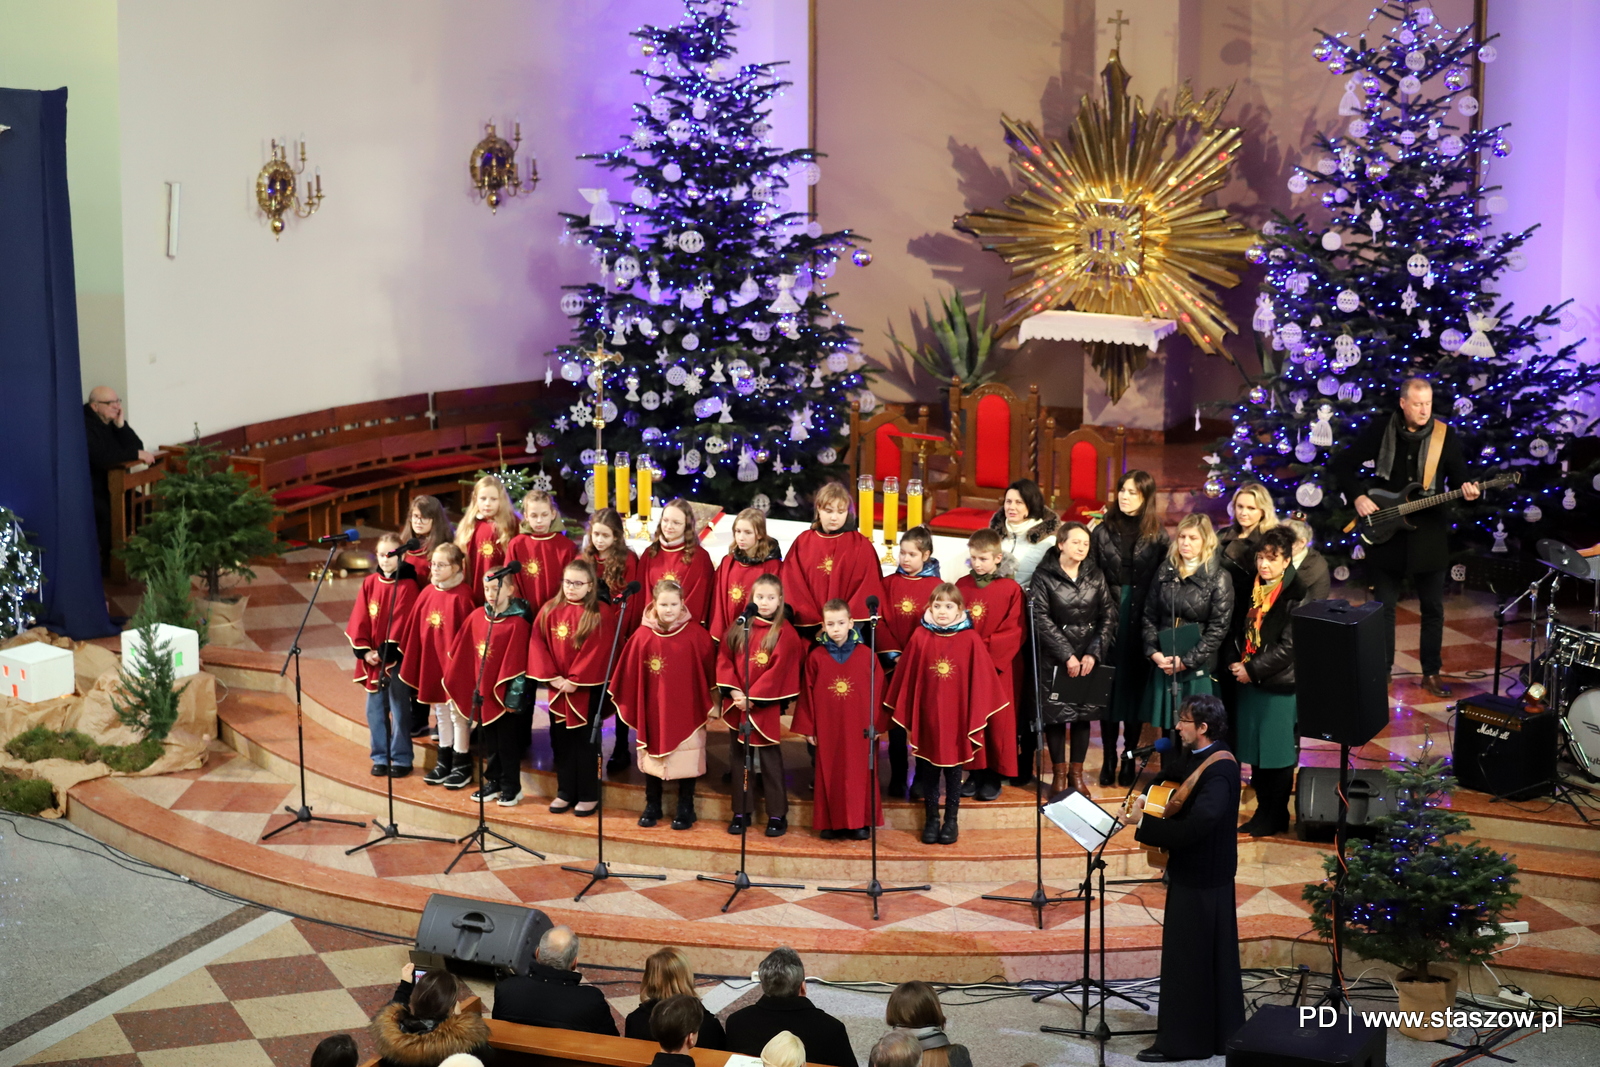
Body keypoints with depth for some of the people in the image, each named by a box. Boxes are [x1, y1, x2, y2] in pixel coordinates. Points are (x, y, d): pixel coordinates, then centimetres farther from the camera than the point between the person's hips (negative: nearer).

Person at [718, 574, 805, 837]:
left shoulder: (784, 633, -7)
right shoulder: (739, 628, 6)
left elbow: (778, 671, -12)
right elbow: (724, 659, 5)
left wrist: (752, 698, -16)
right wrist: (733, 691, -9)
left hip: (766, 706, -4)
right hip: (736, 703, 4)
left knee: (770, 758, 1)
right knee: (737, 757, 10)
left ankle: (777, 815, 9)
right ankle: (741, 812, 19)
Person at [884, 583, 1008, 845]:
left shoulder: (970, 640, -6)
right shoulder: (920, 638, -4)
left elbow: (979, 682, -2)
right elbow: (907, 680, 1)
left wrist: (976, 720, -2)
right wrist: (907, 720, 1)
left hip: (957, 718, -1)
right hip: (927, 718, 1)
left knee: (953, 771, 10)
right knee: (928, 772, 9)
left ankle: (951, 820, 21)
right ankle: (931, 820, 21)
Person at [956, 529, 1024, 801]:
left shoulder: (1011, 588, -6)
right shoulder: (962, 585, 5)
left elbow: (1016, 631, -8)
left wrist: (986, 647, -15)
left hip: (999, 664, -3)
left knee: (998, 720, 1)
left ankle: (994, 776, 11)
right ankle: (975, 772, 16)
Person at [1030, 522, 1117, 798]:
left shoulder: (1095, 576, 5)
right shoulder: (1044, 575, -4)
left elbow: (1109, 617, 4)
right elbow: (1041, 619, -9)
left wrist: (1094, 653, -7)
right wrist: (1067, 655, -13)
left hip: (1088, 657, 3)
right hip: (1054, 658, -2)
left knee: (1084, 712, 5)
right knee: (1055, 713, 1)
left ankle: (1077, 772, 16)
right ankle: (1059, 773, 13)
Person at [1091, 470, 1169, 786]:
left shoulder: (1158, 536, 1)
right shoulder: (1103, 531, 4)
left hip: (1141, 621, -1)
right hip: (1107, 616, 1)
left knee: (1135, 686, 6)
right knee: (1109, 687, 4)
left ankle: (1129, 758, 16)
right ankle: (1109, 758, 13)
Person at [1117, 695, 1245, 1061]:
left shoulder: (1217, 771, -25)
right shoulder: (1196, 759, 4)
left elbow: (1195, 825, -33)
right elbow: (1178, 801, 19)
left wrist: (1142, 822, -28)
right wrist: (1148, 803, 2)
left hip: (1201, 878, -10)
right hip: (1194, 871, 10)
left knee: (1187, 957, 0)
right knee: (1210, 956, 19)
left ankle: (1183, 1039, 9)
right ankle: (1219, 1029, 32)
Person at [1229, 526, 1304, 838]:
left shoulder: (1295, 596, -13)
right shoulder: (1253, 589, 8)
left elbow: (1288, 647, -16)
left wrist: (1253, 669, -15)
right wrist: (1236, 663, 1)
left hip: (1280, 686, -7)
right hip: (1250, 683, 7)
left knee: (1278, 755, 4)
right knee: (1254, 751, 12)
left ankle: (1276, 816, 16)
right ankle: (1263, 810, 24)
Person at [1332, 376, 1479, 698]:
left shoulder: (1445, 435, -2)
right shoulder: (1379, 430, -3)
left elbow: (1458, 474, 1)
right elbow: (1342, 463, 3)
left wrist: (1466, 489, -22)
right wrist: (1358, 496, -9)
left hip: (1428, 532, 1)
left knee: (1432, 606, 7)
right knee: (1382, 605, 6)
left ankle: (1432, 672, 18)